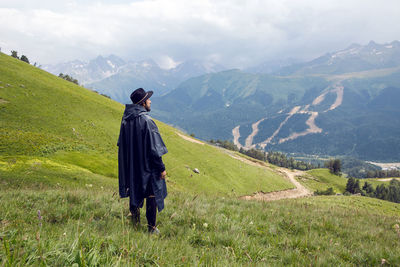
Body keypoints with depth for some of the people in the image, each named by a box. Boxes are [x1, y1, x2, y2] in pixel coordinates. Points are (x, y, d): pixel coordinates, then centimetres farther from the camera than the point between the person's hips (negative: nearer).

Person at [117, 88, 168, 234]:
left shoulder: (126, 119, 1)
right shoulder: (146, 121, -21)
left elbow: (122, 145, 10)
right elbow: (154, 149, -20)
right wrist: (161, 168, -11)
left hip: (131, 167, 7)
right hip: (147, 167, -6)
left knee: (135, 192, 19)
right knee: (151, 196, 6)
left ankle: (135, 222, 29)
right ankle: (151, 227, 14)